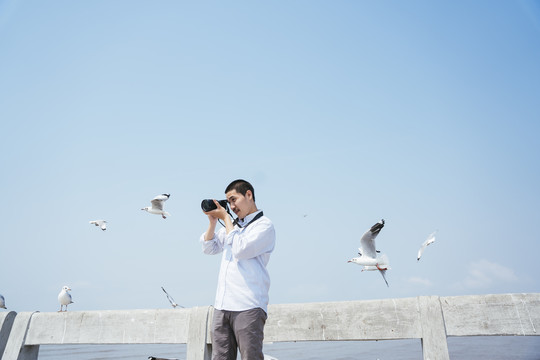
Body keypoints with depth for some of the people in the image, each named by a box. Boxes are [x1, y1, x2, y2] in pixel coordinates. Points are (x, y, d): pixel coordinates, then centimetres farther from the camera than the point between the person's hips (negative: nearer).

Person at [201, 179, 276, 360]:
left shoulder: (264, 225, -2)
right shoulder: (232, 225, 21)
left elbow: (240, 250, -15)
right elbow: (209, 248, 22)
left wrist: (225, 218, -5)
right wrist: (213, 221, 9)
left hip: (248, 307, -6)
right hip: (222, 306, 7)